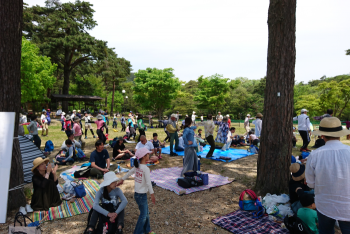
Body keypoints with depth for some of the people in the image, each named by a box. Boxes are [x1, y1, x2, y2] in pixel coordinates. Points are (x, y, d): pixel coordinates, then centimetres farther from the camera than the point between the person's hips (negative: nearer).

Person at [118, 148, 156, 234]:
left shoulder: (137, 166, 2)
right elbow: (148, 183, -22)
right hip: (141, 195, -8)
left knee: (146, 213, 21)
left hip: (137, 194, 8)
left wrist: (122, 180, 31)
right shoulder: (145, 168, -22)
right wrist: (152, 194, -15)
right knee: (143, 215, 6)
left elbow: (129, 173, 16)